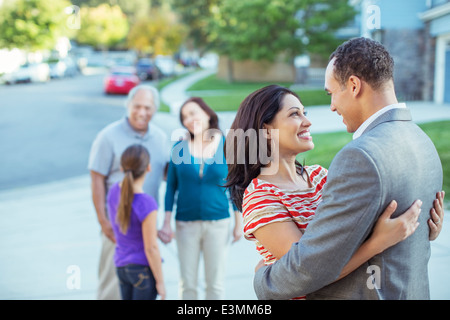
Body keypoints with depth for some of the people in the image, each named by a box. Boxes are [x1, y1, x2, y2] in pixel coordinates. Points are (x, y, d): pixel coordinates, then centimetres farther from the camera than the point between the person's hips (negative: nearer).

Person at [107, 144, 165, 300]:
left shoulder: (114, 190, -3)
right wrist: (160, 281, -10)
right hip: (144, 269, -7)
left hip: (121, 266, 7)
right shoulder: (147, 204, -23)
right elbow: (151, 248, -19)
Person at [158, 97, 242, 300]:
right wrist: (167, 222, 2)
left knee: (215, 284, 7)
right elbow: (171, 186, 4)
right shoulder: (180, 147, -2)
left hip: (218, 222, 0)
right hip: (186, 223, 1)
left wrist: (239, 223, 2)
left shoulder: (226, 145, -3)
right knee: (187, 284, 7)